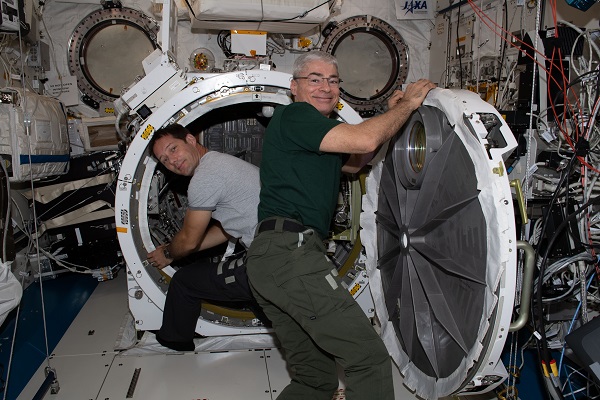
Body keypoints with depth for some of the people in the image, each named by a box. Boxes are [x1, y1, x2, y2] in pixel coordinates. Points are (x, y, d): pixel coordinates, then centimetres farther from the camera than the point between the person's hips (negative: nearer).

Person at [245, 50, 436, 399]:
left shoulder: (320, 132, 26)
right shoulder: (293, 115, -4)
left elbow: (354, 163, 35)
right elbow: (363, 139, -17)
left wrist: (393, 114, 24)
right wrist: (409, 103, -1)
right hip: (289, 250, -11)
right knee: (369, 356, -13)